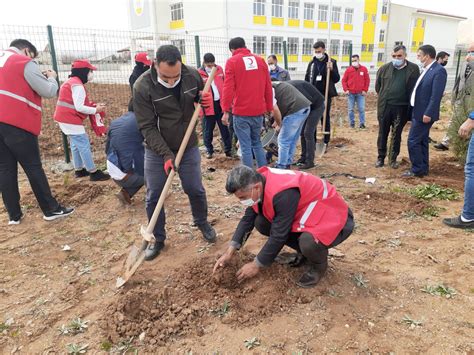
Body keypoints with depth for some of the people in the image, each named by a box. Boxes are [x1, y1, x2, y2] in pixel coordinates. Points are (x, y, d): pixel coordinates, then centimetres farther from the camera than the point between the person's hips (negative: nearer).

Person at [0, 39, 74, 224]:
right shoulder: (25, 63, -3)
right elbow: (49, 91, -5)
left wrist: (39, 77, 20)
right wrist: (51, 77, 15)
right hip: (17, 123, -6)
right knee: (33, 167, 0)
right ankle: (51, 209, 8)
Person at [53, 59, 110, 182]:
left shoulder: (71, 82, 16)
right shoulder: (77, 85, -17)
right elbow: (79, 107, -23)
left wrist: (93, 105, 7)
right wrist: (95, 110, -13)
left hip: (64, 118, 11)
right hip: (70, 119, -11)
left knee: (76, 144, 18)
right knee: (84, 144, -7)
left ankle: (79, 170, 27)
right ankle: (94, 173, -3)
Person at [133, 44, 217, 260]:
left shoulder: (192, 75, -12)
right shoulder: (142, 87, -21)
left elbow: (203, 96, 8)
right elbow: (147, 127, -19)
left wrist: (207, 100, -17)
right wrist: (166, 153, -27)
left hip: (188, 147, 2)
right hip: (157, 150, -1)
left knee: (196, 190, 10)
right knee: (154, 197, 5)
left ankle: (202, 223, 38)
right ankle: (158, 239, 25)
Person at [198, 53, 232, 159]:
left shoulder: (220, 69, 5)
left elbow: (225, 85, 12)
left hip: (221, 104, 3)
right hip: (208, 106, -3)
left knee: (224, 128, 11)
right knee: (208, 130, 9)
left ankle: (228, 149, 22)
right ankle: (209, 151, 24)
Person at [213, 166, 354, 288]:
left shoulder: (283, 193, -35)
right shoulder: (260, 182, -10)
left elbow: (279, 235, -28)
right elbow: (248, 219, -1)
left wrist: (256, 265, -15)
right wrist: (229, 252, -5)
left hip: (335, 217, -8)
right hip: (308, 215, 8)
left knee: (308, 242, -38)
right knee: (261, 222, -5)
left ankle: (319, 265, -1)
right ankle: (305, 250, 11)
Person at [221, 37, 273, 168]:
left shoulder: (232, 61, -2)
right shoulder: (260, 60, 11)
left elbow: (228, 88, -11)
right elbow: (268, 87, 12)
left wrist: (226, 111, -9)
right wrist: (269, 108, 18)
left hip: (241, 112, -5)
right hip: (258, 111, 5)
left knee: (245, 146, 2)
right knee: (257, 143, 19)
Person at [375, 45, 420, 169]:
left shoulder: (413, 69, -3)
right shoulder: (384, 68, 2)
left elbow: (415, 89, 0)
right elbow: (377, 86, 11)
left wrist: (404, 102, -1)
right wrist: (384, 97, 12)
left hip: (401, 108, -1)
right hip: (384, 106, 1)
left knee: (396, 134, 8)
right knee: (383, 133, 9)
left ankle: (393, 158, 19)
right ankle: (381, 157, 20)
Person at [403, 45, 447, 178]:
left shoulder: (439, 71, -15)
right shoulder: (426, 70, 13)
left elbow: (436, 95, -21)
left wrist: (428, 113, -24)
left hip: (424, 113, -9)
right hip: (418, 112, 10)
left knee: (413, 141, -8)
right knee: (421, 141, 14)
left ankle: (417, 170, 1)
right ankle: (423, 168, 23)